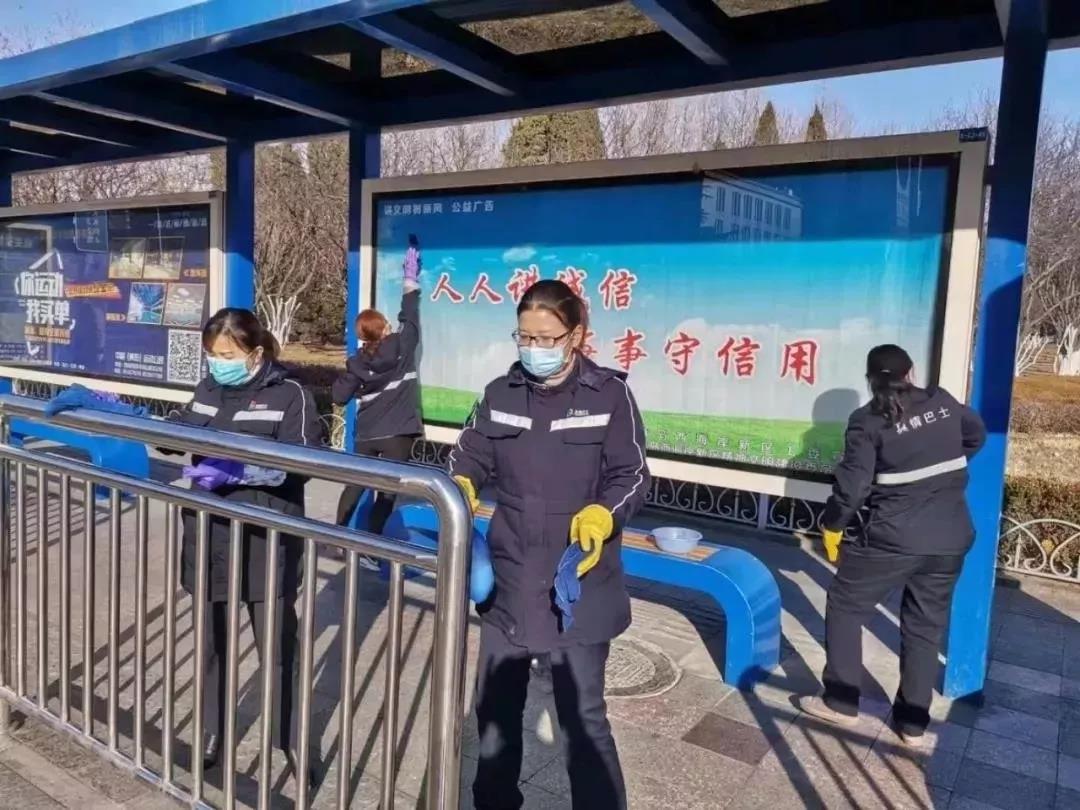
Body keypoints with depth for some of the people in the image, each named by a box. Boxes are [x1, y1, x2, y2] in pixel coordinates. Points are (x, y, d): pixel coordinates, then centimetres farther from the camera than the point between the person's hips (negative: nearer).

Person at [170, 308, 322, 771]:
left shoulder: (291, 396, -10)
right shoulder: (207, 391, 7)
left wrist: (235, 471, -27)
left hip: (266, 546, -5)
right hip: (209, 540, 5)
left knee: (277, 650, 6)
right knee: (211, 642, 19)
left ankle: (294, 744, 23)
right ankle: (212, 732, 38)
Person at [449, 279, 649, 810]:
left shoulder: (610, 394, -7)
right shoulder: (501, 393, 4)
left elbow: (632, 476, -8)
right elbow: (470, 457, 8)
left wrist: (601, 516, -26)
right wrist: (461, 489, -14)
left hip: (579, 585, -4)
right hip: (509, 579, 5)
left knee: (583, 715, 2)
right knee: (494, 702, 19)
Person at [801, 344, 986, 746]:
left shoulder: (868, 422, -10)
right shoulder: (942, 401, 5)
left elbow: (853, 485, -13)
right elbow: (976, 436, 24)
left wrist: (832, 525, 2)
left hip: (895, 538, -5)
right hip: (951, 538, 5)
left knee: (845, 605, 13)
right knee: (925, 626, 16)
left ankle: (840, 703, 16)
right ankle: (913, 723, 23)